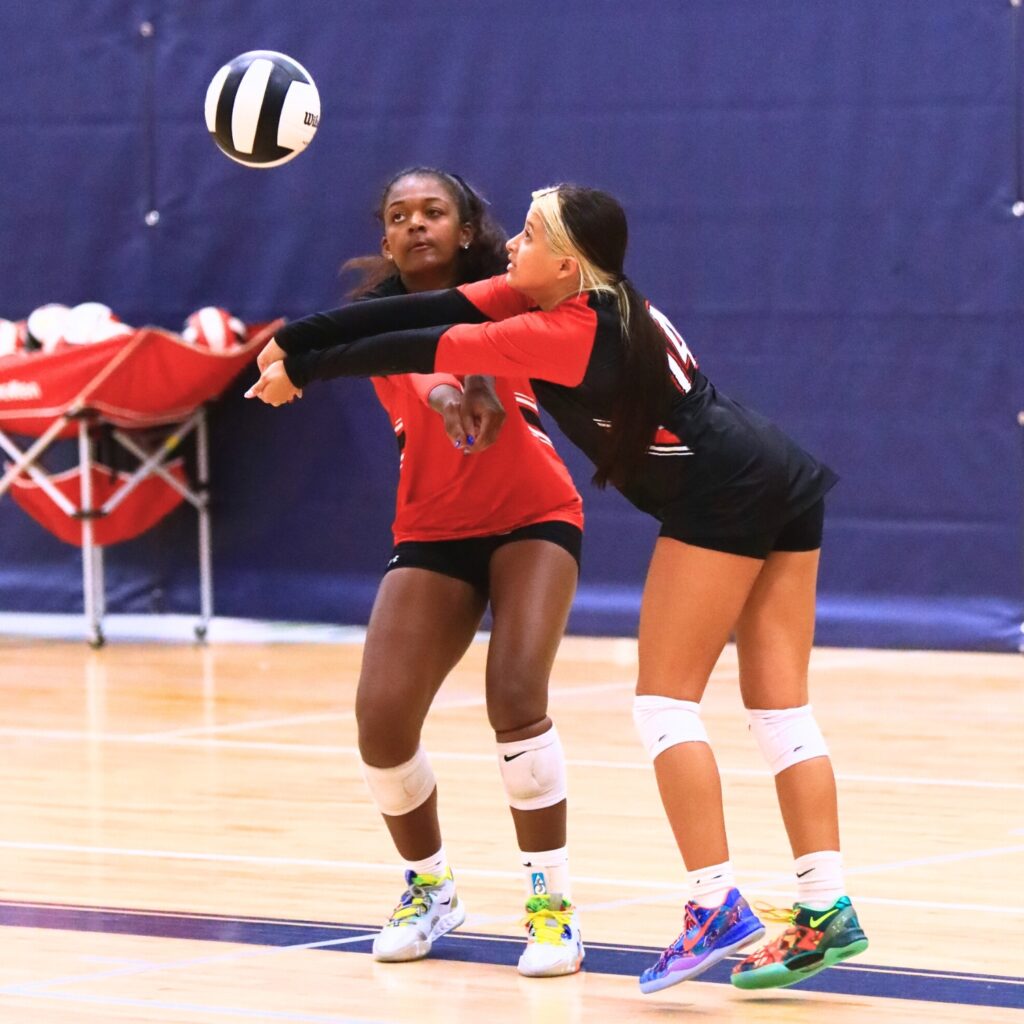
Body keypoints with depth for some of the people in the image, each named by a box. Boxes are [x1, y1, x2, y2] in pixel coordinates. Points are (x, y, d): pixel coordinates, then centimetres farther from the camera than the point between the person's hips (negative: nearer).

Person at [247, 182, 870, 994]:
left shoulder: (566, 332, -13)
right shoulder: (585, 298, 11)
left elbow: (426, 350, -10)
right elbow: (435, 315, 7)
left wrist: (302, 367, 1)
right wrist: (296, 341, 2)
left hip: (722, 500, -9)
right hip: (787, 492, 9)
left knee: (666, 703, -5)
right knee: (780, 708, 6)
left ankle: (717, 906, -11)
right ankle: (827, 910, 2)